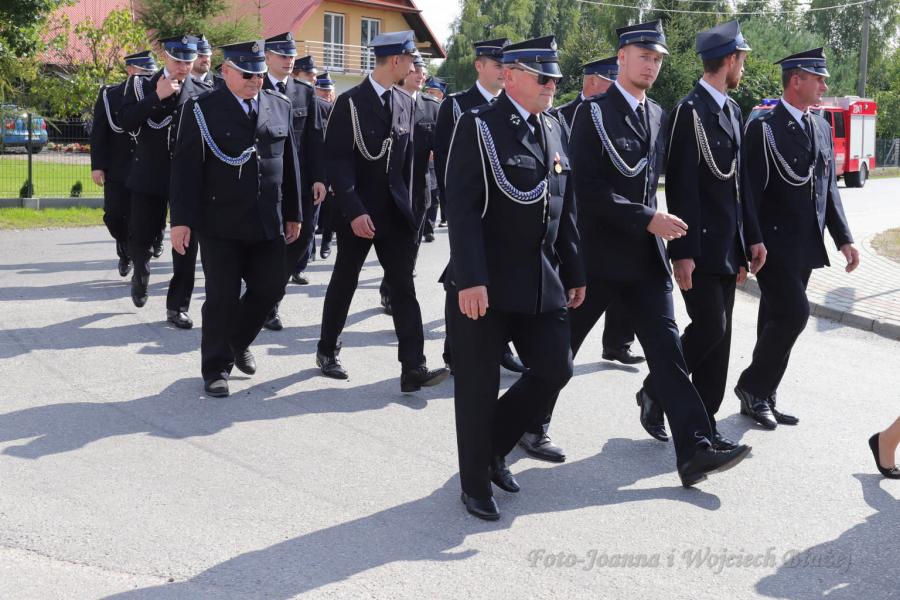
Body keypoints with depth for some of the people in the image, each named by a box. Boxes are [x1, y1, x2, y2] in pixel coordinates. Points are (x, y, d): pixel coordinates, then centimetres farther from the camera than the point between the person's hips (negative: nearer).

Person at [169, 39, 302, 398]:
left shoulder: (280, 107, 9)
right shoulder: (203, 109, -4)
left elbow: (289, 163, 13)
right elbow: (185, 167, -7)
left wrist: (293, 213, 13)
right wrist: (181, 220, -12)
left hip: (268, 223, 4)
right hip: (221, 223, -4)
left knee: (271, 288, 7)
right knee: (222, 297, 1)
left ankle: (238, 342, 33)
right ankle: (216, 367, 15)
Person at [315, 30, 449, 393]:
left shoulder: (406, 104, 7)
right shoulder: (350, 102, -10)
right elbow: (336, 160, -14)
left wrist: (408, 206, 8)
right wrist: (354, 211, -20)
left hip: (396, 211, 4)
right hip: (357, 211, -4)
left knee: (404, 287, -3)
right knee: (344, 282, 9)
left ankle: (413, 370, -6)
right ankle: (327, 351, 28)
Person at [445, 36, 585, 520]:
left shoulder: (553, 130, 12)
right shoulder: (478, 126, -10)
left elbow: (564, 208, 15)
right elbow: (463, 208, -17)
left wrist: (574, 273, 13)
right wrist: (470, 280, -23)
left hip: (543, 282, 7)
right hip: (485, 283, -7)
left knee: (554, 369, 7)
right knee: (478, 386, 4)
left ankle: (493, 447, 29)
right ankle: (475, 482, 20)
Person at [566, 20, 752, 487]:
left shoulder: (658, 117, 11)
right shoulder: (594, 112, -10)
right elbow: (587, 187, -17)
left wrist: (656, 223, 13)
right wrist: (647, 219, -20)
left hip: (647, 256, 6)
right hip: (598, 255, -5)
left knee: (667, 350, -1)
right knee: (560, 348, 8)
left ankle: (694, 452, -4)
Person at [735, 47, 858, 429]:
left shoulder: (822, 128, 13)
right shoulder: (764, 128, -10)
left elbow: (829, 190, 17)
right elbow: (750, 190, -13)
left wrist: (843, 238, 11)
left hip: (805, 247, 7)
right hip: (774, 244, -7)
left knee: (778, 319, 11)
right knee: (794, 313, -15)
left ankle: (761, 398, 20)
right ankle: (753, 386, 2)